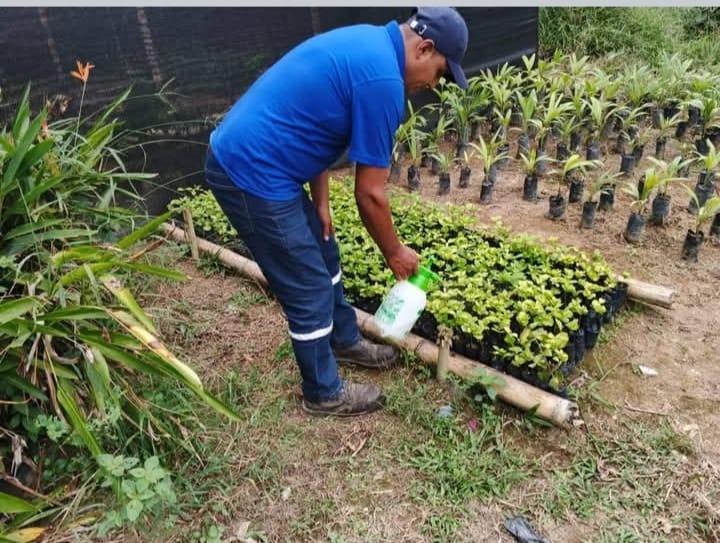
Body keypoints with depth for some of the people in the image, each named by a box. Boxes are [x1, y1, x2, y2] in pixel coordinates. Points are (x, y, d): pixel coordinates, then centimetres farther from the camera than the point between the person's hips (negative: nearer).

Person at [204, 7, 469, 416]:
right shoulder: (383, 80, -18)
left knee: (323, 255, 21)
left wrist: (321, 202, 14)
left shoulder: (367, 43, 12)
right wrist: (395, 252, 2)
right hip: (251, 174, -10)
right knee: (309, 287, 3)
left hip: (245, 157, 10)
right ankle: (325, 392, 24)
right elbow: (370, 194, -14)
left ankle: (345, 341, 42)